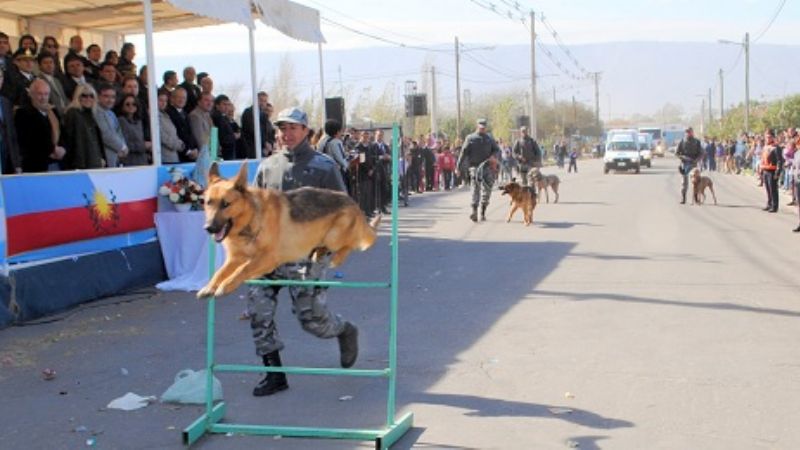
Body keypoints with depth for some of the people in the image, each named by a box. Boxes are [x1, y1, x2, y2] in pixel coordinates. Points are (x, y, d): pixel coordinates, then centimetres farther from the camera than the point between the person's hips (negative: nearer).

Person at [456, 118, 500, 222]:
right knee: (475, 189, -10)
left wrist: (494, 156, -11)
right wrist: (458, 167, -4)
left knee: (487, 190, 2)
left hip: (487, 167, 3)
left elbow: (497, 150, 14)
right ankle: (474, 211, -16)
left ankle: (483, 212, 12)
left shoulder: (489, 138, 12)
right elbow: (463, 153, 2)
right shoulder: (470, 138, 5)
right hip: (475, 167, -3)